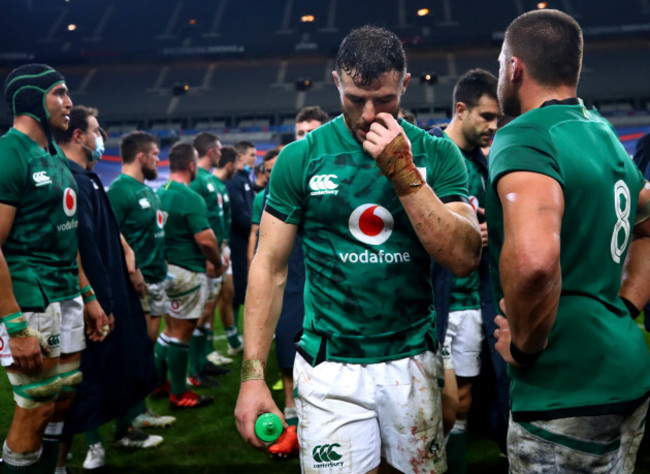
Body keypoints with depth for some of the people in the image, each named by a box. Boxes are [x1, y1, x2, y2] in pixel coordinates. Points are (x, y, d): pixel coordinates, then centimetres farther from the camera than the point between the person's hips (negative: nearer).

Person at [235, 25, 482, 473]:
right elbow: (270, 267, -3)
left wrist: (404, 174, -19)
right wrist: (253, 374, -9)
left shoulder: (437, 154, -2)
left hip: (414, 360, 2)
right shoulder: (302, 157, -4)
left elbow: (465, 259, -11)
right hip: (330, 368, -2)